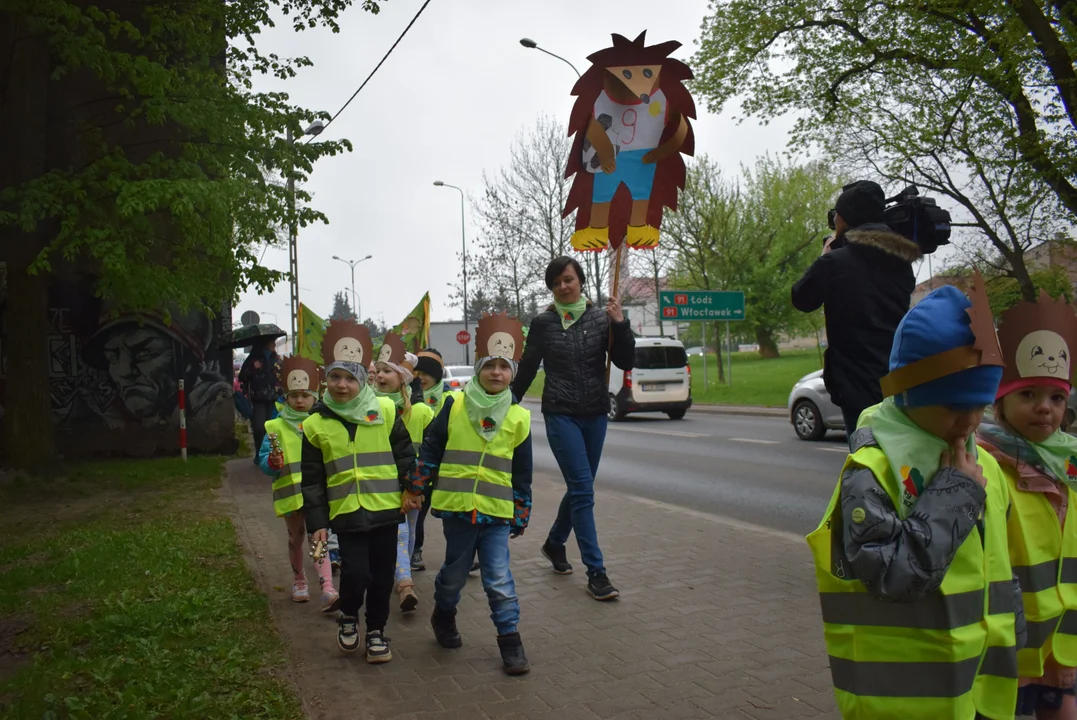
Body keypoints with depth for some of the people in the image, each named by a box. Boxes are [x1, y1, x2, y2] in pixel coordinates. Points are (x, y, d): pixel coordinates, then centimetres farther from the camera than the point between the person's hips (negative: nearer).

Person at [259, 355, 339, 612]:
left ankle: (327, 589, -19)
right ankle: (299, 581, 38)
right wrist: (273, 462, -25)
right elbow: (263, 460, -4)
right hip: (290, 493, 1)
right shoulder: (275, 427, -1)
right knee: (296, 538, 17)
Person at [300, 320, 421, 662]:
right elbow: (312, 480, 4)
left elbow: (405, 454, 6)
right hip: (346, 512, 0)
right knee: (355, 572, -8)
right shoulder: (316, 424, 0)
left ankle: (376, 631, 30)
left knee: (382, 575, 9)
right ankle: (348, 617, 24)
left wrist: (413, 489, 0)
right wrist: (317, 522, 2)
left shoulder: (385, 411, -2)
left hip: (385, 508, 1)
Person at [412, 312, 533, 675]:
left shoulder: (518, 417, 0)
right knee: (455, 572, 16)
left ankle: (510, 638, 14)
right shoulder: (454, 405, -4)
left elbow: (522, 474, 7)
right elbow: (430, 451, 4)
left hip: (497, 511, 0)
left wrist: (522, 515, 10)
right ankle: (443, 616, 42)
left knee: (499, 578, 0)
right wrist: (416, 489, 2)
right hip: (457, 507, 0)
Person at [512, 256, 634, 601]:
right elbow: (527, 369, 6)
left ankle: (554, 543, 39)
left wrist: (620, 325, -16)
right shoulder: (543, 322, -2)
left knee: (580, 487, 14)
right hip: (561, 415, -3)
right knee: (583, 489, -10)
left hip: (596, 414, 3)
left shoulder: (601, 318, 1)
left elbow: (625, 362, -3)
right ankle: (595, 572, -4)